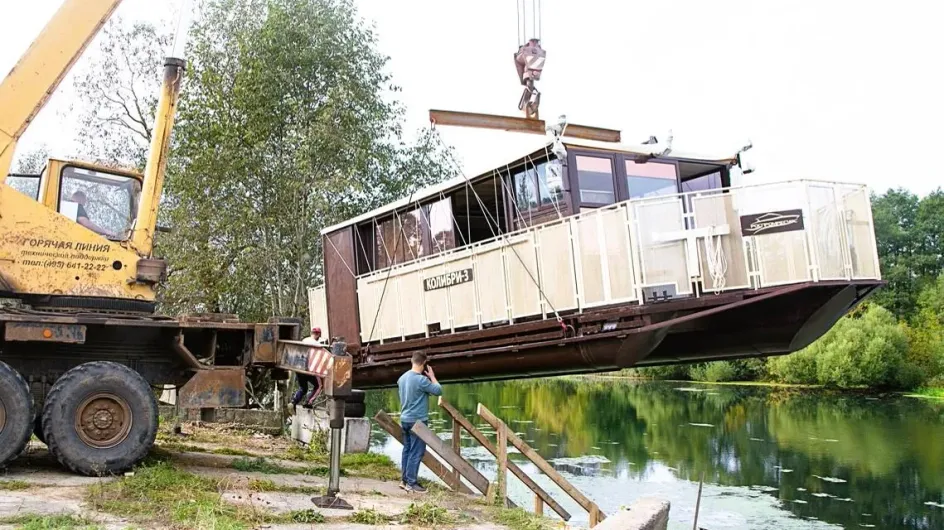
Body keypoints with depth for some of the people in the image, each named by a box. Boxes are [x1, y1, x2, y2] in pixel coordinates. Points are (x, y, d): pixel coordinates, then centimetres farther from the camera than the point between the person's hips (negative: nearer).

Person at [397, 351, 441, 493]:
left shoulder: (402, 378, 7)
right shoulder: (421, 379, -20)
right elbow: (438, 391, -12)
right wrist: (432, 376, 0)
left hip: (405, 419, 8)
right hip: (417, 420, -8)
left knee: (407, 450, 15)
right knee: (416, 452, -2)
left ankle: (404, 479, 20)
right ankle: (411, 483, 0)